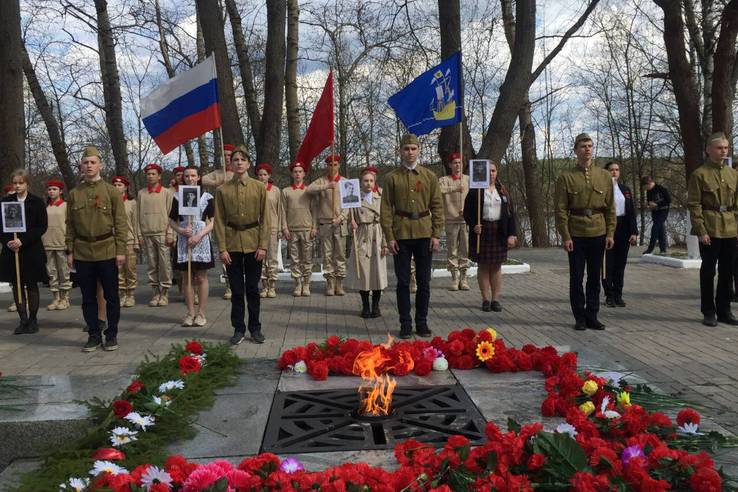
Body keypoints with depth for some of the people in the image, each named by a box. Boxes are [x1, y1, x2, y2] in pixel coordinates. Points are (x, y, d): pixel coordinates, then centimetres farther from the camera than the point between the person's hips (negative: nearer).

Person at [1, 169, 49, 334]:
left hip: (32, 250, -3)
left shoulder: (37, 202, -2)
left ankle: (33, 319, 13)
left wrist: (22, 240, -16)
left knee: (32, 285, 5)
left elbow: (42, 226, -8)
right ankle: (23, 320, 13)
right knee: (17, 285, 5)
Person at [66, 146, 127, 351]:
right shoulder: (74, 193, 7)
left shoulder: (112, 191, -1)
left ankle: (112, 334, 16)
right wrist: (70, 251, 4)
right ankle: (94, 335, 18)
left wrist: (121, 251, -8)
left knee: (111, 296, 4)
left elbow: (120, 223, -3)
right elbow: (70, 224, 9)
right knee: (88, 298, 8)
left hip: (107, 251, -2)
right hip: (82, 253, 3)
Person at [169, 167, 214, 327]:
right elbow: (171, 221, 11)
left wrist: (198, 236, -13)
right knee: (187, 278, 5)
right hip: (184, 239, 2)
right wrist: (180, 230, -9)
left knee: (201, 277, 1)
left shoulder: (207, 197, 2)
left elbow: (212, 222, 0)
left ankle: (201, 313, 7)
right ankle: (190, 313, 13)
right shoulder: (178, 197, 7)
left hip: (201, 240, -2)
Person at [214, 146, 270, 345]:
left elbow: (265, 219, 0)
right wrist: (222, 248, -6)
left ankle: (255, 328, 17)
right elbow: (220, 221, 1)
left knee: (252, 289, 6)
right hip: (232, 243, 0)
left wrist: (263, 246, -7)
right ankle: (238, 329, 16)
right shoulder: (222, 190, 3)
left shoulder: (259, 187, 2)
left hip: (253, 243, 0)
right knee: (236, 290, 5)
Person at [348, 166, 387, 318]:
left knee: (378, 271, 2)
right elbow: (352, 218, 8)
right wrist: (352, 223, -16)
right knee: (362, 272, 1)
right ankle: (365, 306, 13)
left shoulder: (380, 198, 6)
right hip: (362, 238, 0)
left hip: (377, 238, 1)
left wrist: (385, 243, -3)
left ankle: (376, 306, 14)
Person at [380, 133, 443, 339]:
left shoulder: (430, 176, 6)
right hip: (401, 235, -1)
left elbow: (437, 207, 5)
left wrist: (436, 234, -3)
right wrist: (389, 237, -7)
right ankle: (405, 324, 11)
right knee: (403, 282, 2)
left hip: (424, 235, 1)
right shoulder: (392, 178, 2)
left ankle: (422, 323, 17)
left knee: (424, 282, 6)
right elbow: (386, 209, 0)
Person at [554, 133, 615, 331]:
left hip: (598, 234, 3)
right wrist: (565, 236, -11)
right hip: (576, 235, -3)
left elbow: (610, 207, 8)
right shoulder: (566, 177, -2)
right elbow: (560, 209, -5)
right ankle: (580, 318, 13)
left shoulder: (604, 176, 7)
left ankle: (592, 316, 19)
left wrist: (610, 233, 1)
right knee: (576, 278, 3)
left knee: (595, 277, 9)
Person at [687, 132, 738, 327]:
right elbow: (694, 205, -8)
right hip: (709, 230, -5)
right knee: (708, 271, 1)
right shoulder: (699, 174, -4)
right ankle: (708, 312, 10)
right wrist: (701, 231, -14)